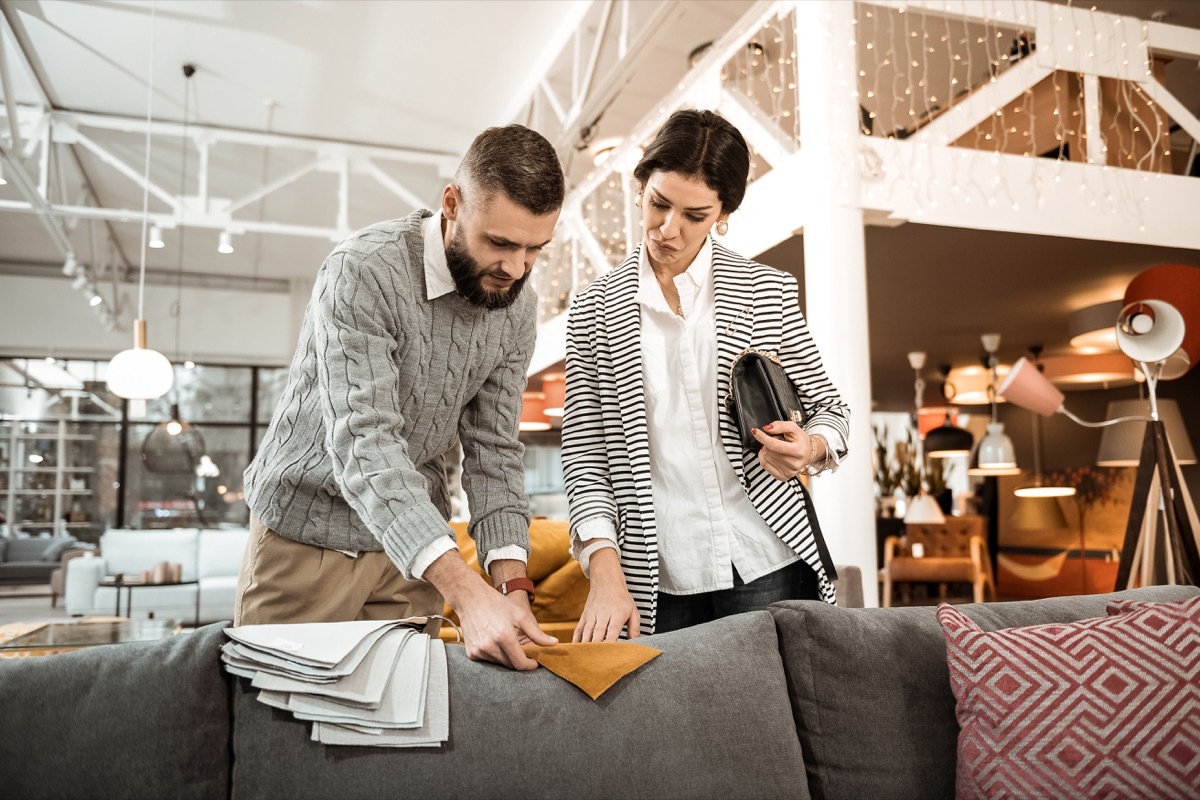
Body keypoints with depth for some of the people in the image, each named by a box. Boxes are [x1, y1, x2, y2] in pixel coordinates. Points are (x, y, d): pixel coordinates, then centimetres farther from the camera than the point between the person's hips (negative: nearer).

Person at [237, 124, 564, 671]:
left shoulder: (517, 306, -5)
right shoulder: (364, 271, -24)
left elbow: (493, 450, -4)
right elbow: (363, 443, -33)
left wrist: (511, 580, -19)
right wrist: (464, 590, -43)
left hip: (414, 547, 5)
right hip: (306, 532, -4)